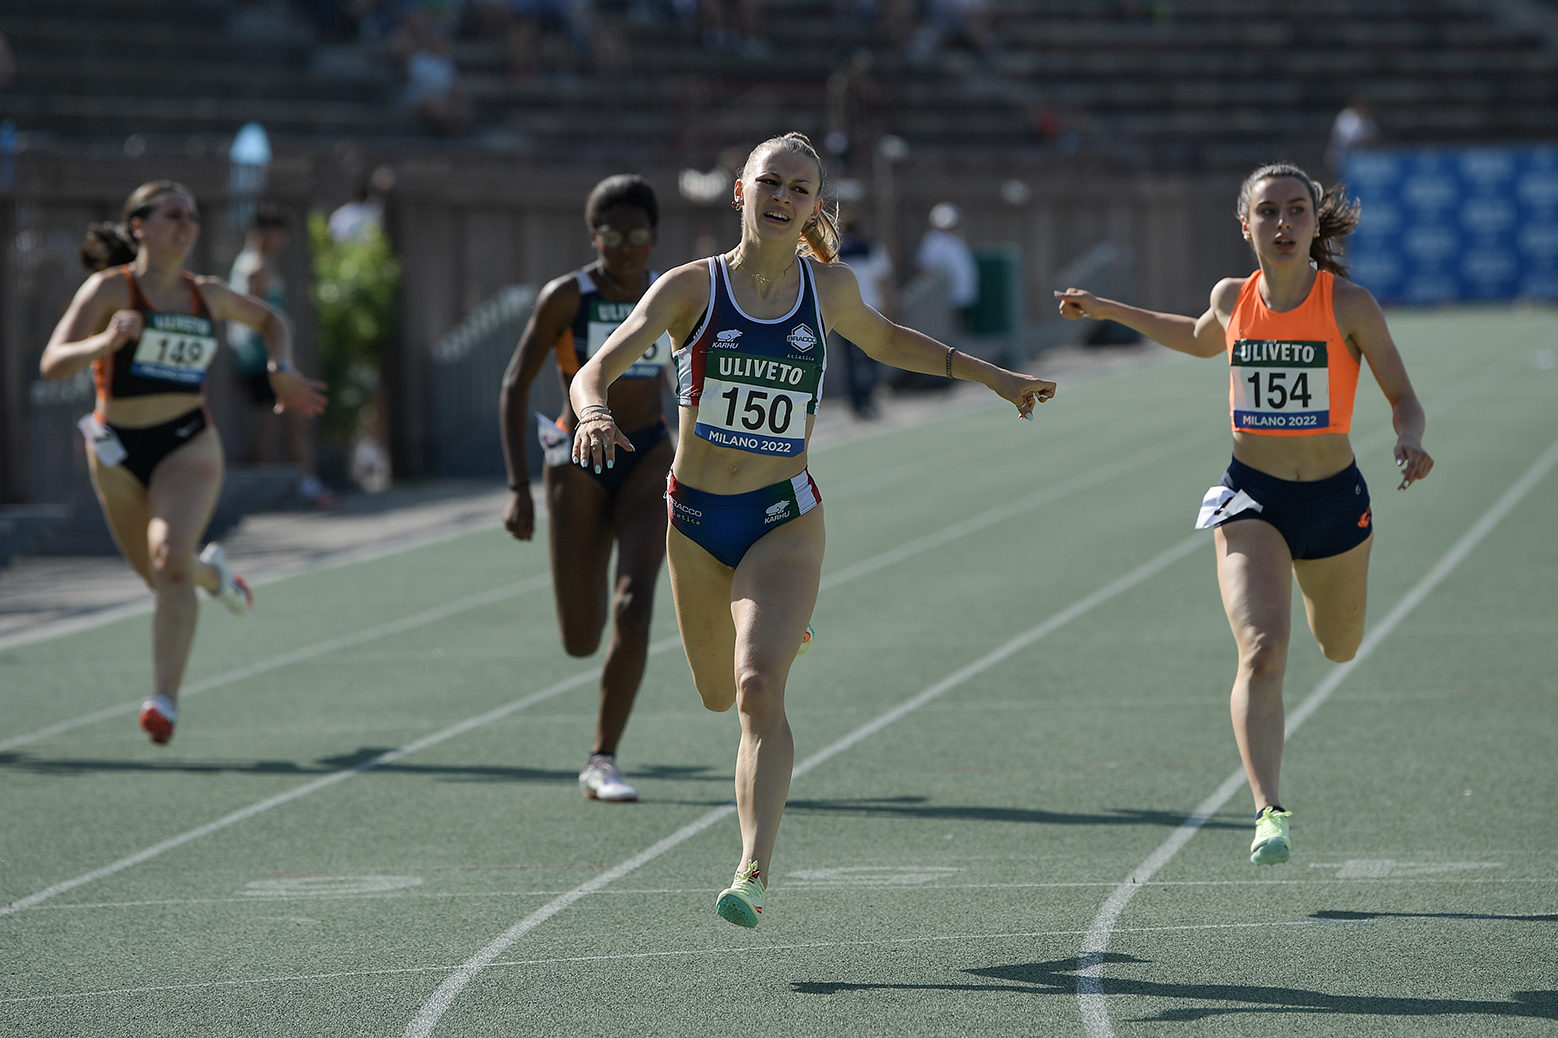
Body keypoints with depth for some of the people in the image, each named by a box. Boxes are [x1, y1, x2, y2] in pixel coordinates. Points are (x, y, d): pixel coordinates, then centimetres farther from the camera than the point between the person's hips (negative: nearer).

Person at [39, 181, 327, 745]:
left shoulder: (208, 295, 5)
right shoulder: (110, 289, -8)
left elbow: (270, 319, 27)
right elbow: (53, 363, -19)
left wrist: (282, 370, 9)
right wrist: (105, 342, -37)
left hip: (188, 444, 0)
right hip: (118, 450, 0)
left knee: (170, 556, -24)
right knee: (159, 574, 14)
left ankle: (165, 699, -25)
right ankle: (211, 571, 52)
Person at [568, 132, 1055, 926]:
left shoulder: (829, 287, 1)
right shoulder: (693, 287, -7)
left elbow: (887, 341, 23)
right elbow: (595, 371, -16)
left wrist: (993, 377, 21)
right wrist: (594, 414, -40)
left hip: (784, 521, -1)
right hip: (695, 518, 1)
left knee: (758, 689, -22)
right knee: (720, 694, 17)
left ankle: (754, 873, -25)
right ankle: (779, 633, 54)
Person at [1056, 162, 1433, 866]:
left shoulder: (1349, 305, -12)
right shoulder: (1232, 299, -4)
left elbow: (1402, 394, -4)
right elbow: (1202, 341, 21)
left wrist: (1409, 442, -25)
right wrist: (1109, 311, 19)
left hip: (1334, 499, 0)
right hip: (1249, 498, 0)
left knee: (1340, 648, 24)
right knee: (1262, 652, -22)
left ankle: (1314, 579, 62)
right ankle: (1269, 814, -28)